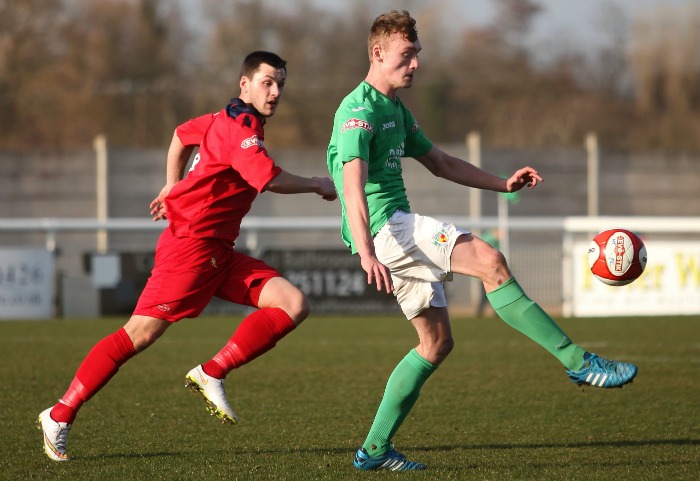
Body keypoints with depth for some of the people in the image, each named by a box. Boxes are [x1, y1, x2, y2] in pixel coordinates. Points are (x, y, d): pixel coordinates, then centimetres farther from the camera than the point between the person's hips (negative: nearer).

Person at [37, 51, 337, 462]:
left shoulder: (228, 120, 17)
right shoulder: (240, 128, -13)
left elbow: (183, 135, 33)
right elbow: (270, 179, -25)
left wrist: (174, 188, 38)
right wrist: (318, 185, -9)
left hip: (219, 252, 10)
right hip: (192, 243, -10)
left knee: (294, 304, -6)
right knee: (141, 333, -12)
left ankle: (212, 375, -5)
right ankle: (60, 417, -4)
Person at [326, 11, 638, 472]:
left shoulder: (396, 110, 20)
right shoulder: (359, 110, -11)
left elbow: (440, 163, 30)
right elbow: (353, 186, -24)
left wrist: (503, 184, 18)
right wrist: (366, 254, -37)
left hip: (400, 232, 11)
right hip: (383, 227, -11)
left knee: (437, 341, 9)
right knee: (489, 260, -23)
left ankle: (375, 449, 11)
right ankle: (578, 361, -25)